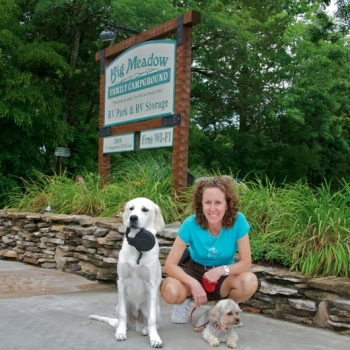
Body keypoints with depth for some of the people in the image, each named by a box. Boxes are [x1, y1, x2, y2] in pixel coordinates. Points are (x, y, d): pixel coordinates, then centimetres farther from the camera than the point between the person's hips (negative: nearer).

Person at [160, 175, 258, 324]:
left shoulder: (238, 221, -23)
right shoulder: (191, 224, -24)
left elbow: (246, 263, -16)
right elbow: (170, 265, -21)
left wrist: (222, 270, -33)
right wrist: (193, 283, -36)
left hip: (224, 275, 1)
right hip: (195, 271, -1)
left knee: (249, 281, -31)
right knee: (170, 291, -32)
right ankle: (184, 301, 8)